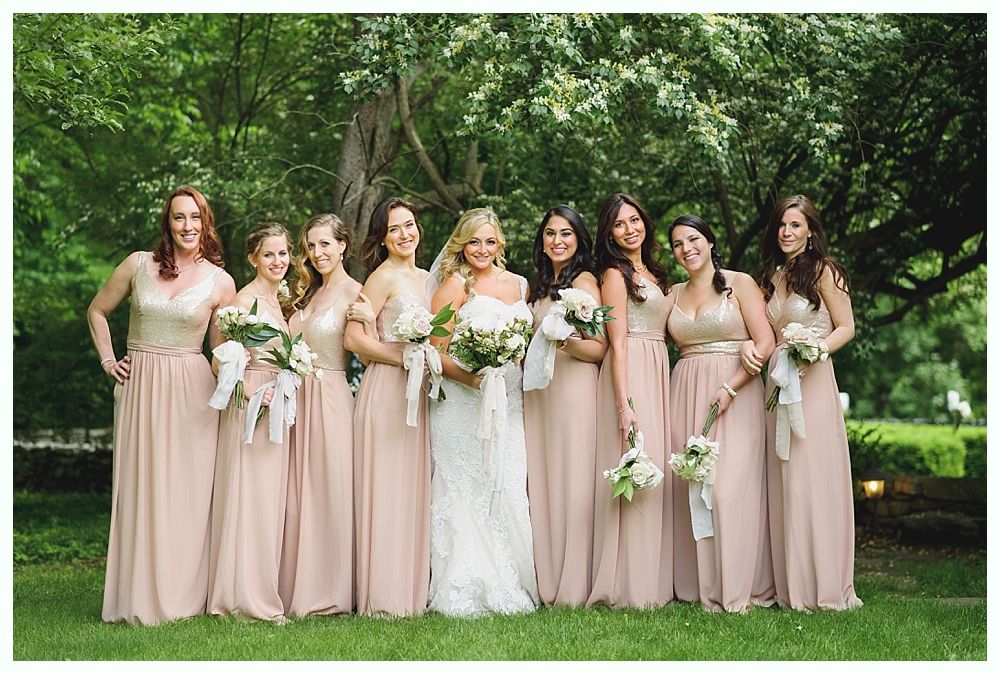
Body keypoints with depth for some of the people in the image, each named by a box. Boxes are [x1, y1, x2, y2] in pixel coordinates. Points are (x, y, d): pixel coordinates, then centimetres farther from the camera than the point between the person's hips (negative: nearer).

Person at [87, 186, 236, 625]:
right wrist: (108, 360, 8)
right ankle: (139, 598, 8)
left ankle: (183, 596, 9)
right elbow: (97, 311, 17)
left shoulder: (220, 282, 3)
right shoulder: (138, 265, 4)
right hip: (139, 387, 1)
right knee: (139, 486, 1)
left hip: (191, 391, -1)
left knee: (187, 490, 0)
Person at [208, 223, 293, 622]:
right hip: (250, 408, -9)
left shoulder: (279, 300, 16)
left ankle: (263, 594, 16)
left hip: (276, 409, 9)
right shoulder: (246, 299, -11)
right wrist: (250, 392, -26)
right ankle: (245, 597, -2)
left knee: (269, 501, 10)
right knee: (248, 499, -7)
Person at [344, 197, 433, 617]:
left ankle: (411, 589, 14)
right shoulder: (384, 276, -7)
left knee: (413, 488, 8)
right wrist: (405, 359, -14)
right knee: (386, 491, -5)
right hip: (386, 390, -7)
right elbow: (354, 338, -14)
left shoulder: (425, 278, 16)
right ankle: (383, 595, -1)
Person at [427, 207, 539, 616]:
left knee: (508, 491, 2)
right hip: (462, 402, -5)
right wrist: (467, 375, -23)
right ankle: (465, 593, -2)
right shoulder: (455, 284, -1)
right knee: (465, 491, -6)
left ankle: (508, 588, 9)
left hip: (508, 402, 5)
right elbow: (435, 350, -6)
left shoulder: (519, 285, 15)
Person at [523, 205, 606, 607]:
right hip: (537, 391, 7)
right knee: (541, 483, 5)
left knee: (572, 483, -7)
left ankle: (573, 588, -3)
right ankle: (547, 584, 9)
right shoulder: (540, 286, 18)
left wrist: (570, 343, -28)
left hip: (574, 388, -7)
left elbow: (599, 349, -11)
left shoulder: (584, 281, -4)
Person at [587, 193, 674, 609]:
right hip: (630, 375, -8)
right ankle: (630, 587, -10)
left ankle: (654, 582, 8)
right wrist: (624, 404, -19)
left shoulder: (652, 273, 20)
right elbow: (617, 343, -12)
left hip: (659, 372, 8)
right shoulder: (615, 274, -4)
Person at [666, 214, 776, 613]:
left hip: (734, 393, -4)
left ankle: (736, 587, -4)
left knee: (730, 486, -10)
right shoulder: (674, 295, 14)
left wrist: (729, 388, -16)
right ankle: (696, 584, 6)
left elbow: (765, 344, -7)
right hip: (685, 395, 5)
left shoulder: (739, 284, 1)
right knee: (688, 486, -1)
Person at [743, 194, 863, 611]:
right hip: (776, 381, 6)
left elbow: (845, 328, -3)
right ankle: (790, 587, 7)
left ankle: (823, 588, -2)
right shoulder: (770, 277, 17)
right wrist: (750, 348, -4)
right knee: (782, 481, 3)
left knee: (813, 478, -7)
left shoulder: (823, 271, -1)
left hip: (812, 382, -6)